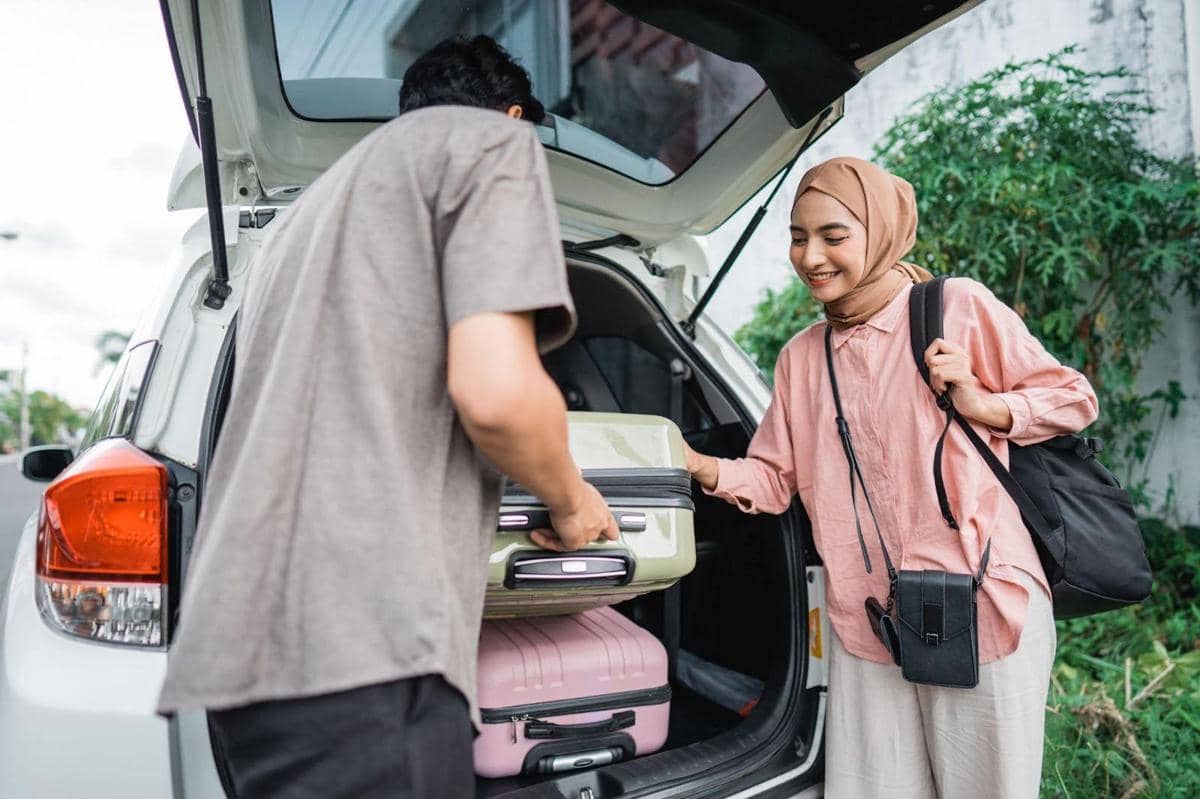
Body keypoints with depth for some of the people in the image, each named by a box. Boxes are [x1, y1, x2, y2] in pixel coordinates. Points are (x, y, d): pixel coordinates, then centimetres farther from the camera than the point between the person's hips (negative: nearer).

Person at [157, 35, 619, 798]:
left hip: (252, 636, 9)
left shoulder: (320, 197, 28)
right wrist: (571, 502, 8)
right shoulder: (490, 141, 3)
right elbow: (496, 393, -13)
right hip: (360, 645, -9)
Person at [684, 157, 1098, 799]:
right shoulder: (801, 357, 12)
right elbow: (774, 479, 10)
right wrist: (699, 467, -8)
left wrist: (982, 404, -14)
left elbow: (1073, 399, 3)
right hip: (867, 624, 4)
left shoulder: (958, 306, -4)